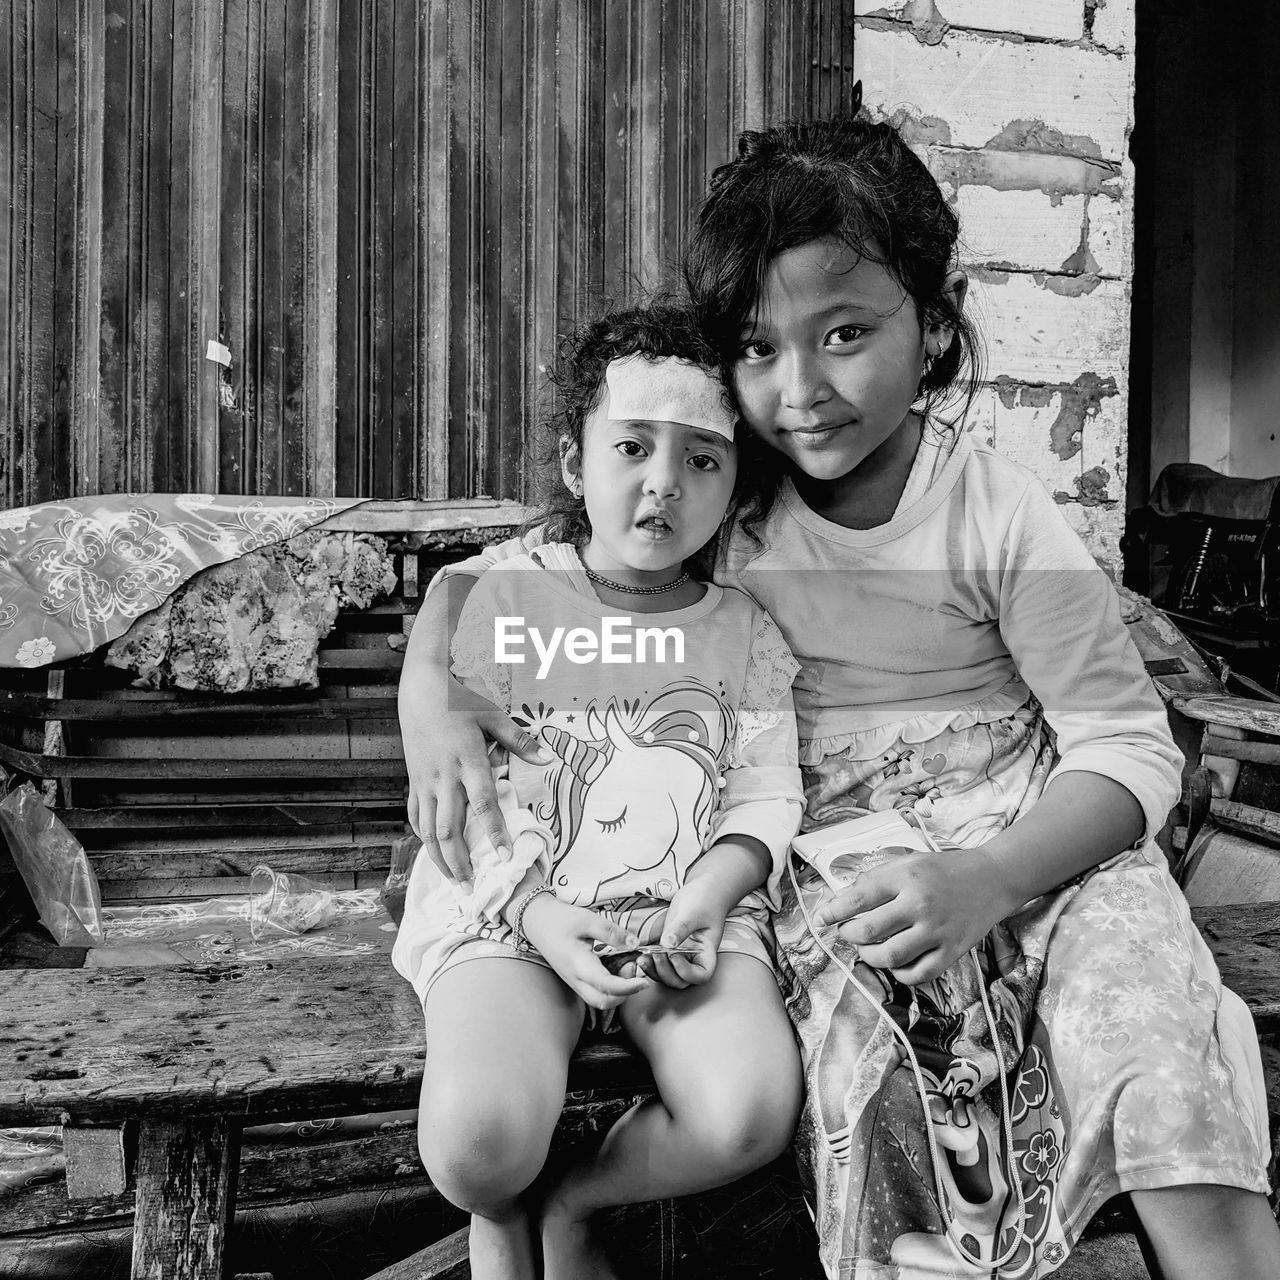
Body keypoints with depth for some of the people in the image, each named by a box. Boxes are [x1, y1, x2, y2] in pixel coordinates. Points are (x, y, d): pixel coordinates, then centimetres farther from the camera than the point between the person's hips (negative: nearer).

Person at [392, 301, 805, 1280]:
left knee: (752, 1113, -24)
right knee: (482, 1139, -27)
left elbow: (767, 798, 4)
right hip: (512, 912, -2)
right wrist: (536, 913, -16)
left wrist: (708, 897, -15)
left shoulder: (745, 632, 8)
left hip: (689, 909, 2)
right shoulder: (501, 603, 1)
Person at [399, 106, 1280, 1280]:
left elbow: (1129, 745, -10)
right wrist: (437, 703, -17)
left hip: (1023, 842, 0)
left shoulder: (998, 515, -10)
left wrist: (986, 876, -28)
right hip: (824, 863, 1)